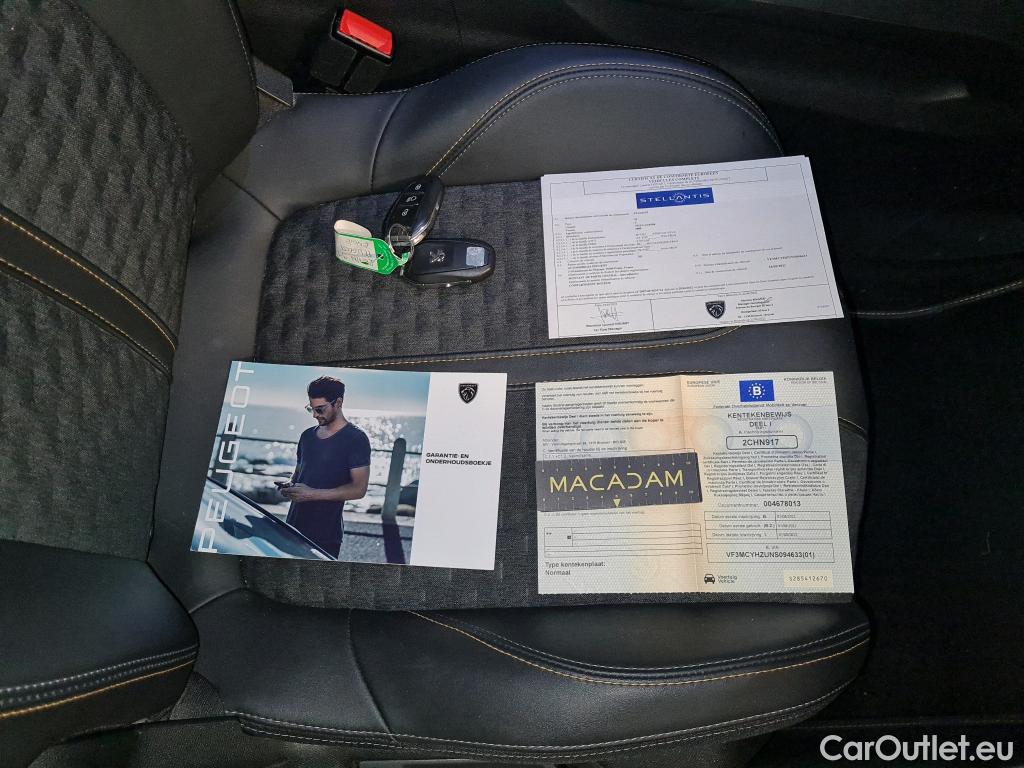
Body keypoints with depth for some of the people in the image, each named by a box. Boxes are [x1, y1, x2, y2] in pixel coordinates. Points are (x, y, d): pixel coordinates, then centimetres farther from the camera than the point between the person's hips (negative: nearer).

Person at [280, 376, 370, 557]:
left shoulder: (356, 439, -8)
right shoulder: (308, 435, 13)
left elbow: (359, 489, -14)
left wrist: (313, 494, -18)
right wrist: (290, 487, 2)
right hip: (294, 525, 6)